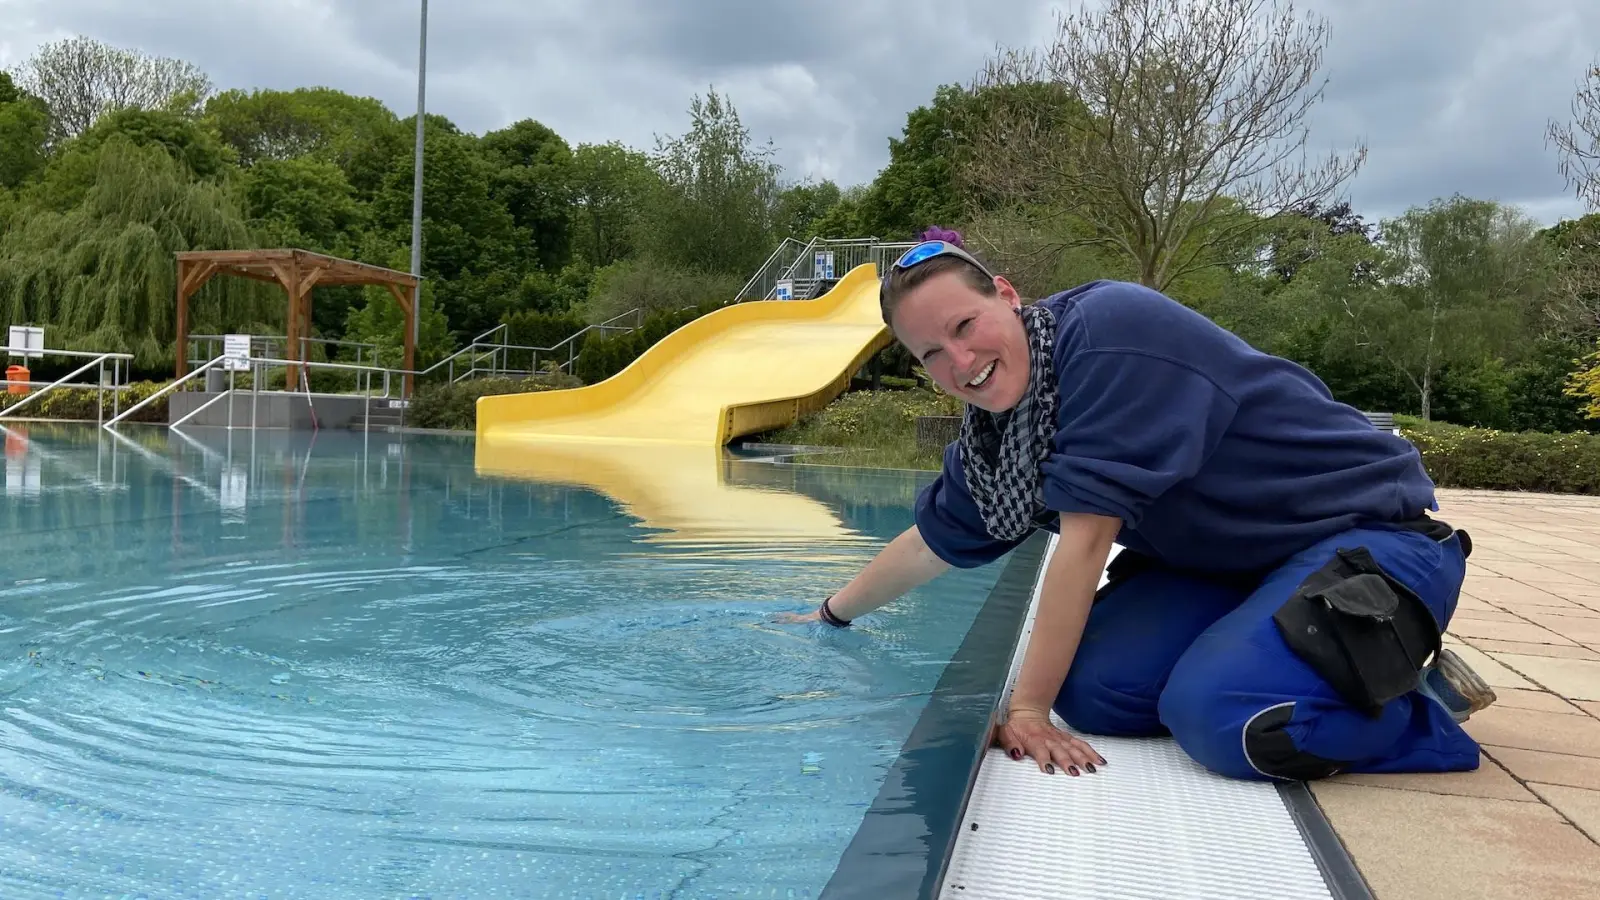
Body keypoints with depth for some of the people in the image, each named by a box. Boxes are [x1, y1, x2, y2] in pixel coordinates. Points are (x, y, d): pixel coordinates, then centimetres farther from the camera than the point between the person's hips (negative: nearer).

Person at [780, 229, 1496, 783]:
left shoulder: (1107, 330, -26)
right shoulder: (989, 434, 1)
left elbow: (1086, 535, -28)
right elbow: (931, 542, 18)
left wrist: (1028, 706, -23)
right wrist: (831, 615, 31)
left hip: (1369, 531, -8)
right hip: (1226, 562, 8)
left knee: (1220, 718, -31)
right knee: (1091, 688, -13)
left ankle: (1415, 700, -2)